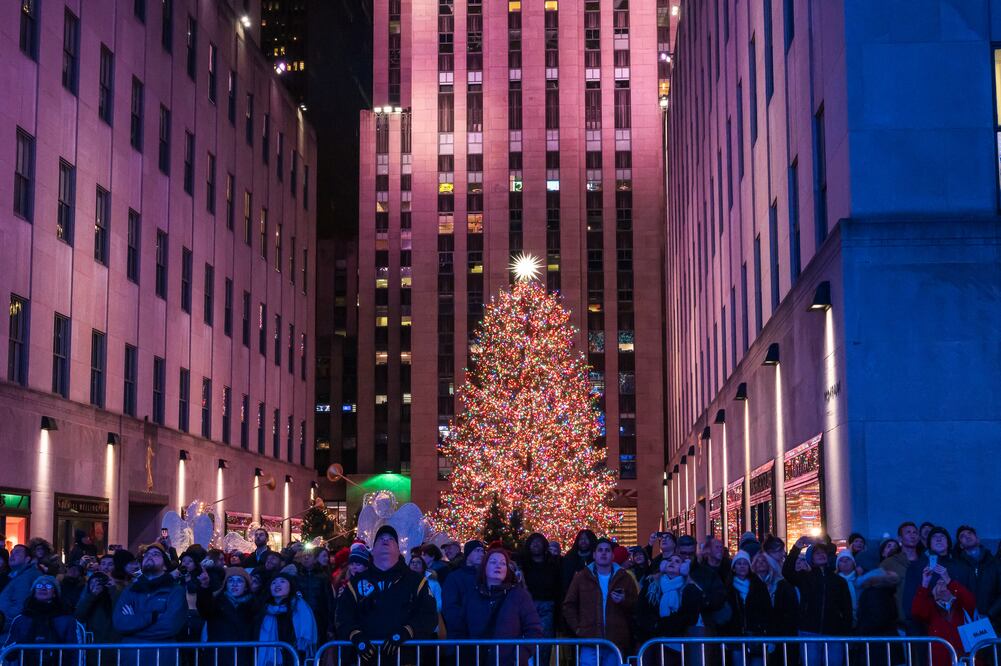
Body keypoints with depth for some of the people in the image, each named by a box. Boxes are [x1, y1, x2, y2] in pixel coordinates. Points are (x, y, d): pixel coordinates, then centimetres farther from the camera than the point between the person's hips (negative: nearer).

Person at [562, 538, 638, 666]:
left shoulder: (624, 577, 9)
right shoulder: (582, 577, 9)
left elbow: (637, 606, 7)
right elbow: (569, 605, 10)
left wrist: (624, 601, -12)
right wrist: (577, 627, 1)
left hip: (616, 642, 1)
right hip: (590, 641, -1)